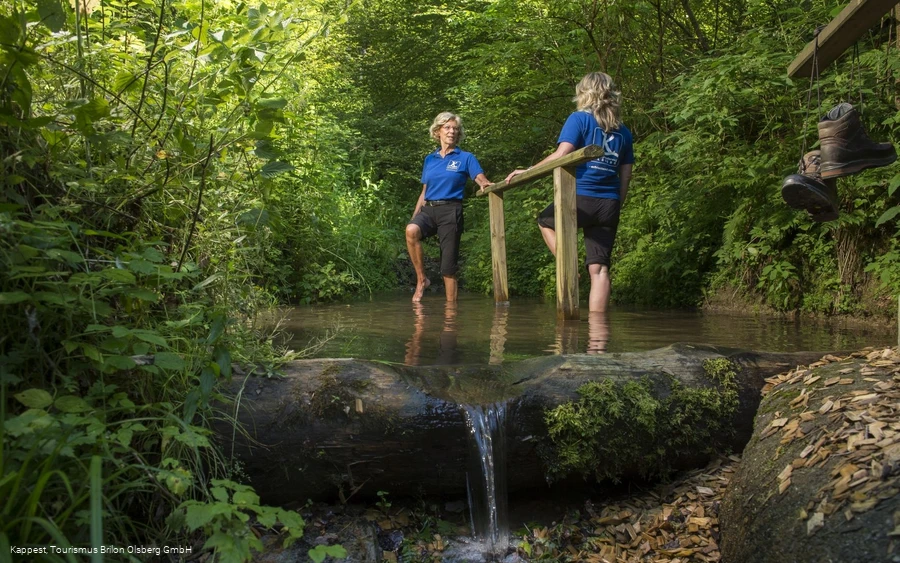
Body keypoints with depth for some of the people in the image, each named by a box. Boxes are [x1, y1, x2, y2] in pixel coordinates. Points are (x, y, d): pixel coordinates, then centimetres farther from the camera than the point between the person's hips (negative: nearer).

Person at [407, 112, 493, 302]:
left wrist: (486, 184, -31)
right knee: (411, 230, -32)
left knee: (449, 267, -5)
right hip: (428, 208, 3)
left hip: (450, 210, -2)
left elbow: (482, 180, -6)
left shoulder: (466, 158, 7)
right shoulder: (429, 160, 18)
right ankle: (421, 279, -19)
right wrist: (414, 216, 13)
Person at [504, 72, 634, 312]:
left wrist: (527, 172, -5)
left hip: (581, 198, -4)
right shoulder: (623, 131, 15)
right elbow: (625, 177, 14)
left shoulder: (579, 119, -1)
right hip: (610, 205, 4)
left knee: (545, 221, 26)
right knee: (599, 268, 4)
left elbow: (561, 155, -13)